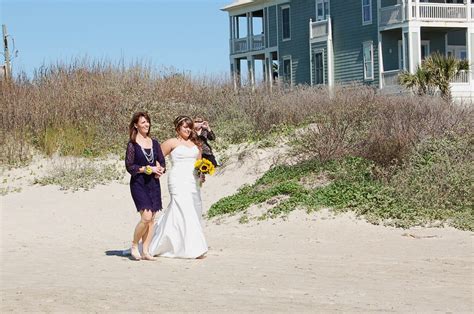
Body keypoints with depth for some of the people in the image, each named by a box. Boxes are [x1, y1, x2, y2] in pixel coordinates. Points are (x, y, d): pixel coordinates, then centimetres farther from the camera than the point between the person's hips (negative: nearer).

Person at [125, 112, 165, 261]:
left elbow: (162, 162, 14)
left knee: (151, 219, 3)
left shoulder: (154, 143, 11)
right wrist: (148, 169, -14)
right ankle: (134, 246, 3)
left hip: (153, 183, 5)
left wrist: (160, 170, -8)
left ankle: (145, 251, 10)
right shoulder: (132, 144, -4)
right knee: (146, 216, -16)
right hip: (138, 183, -5)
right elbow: (129, 166, -8)